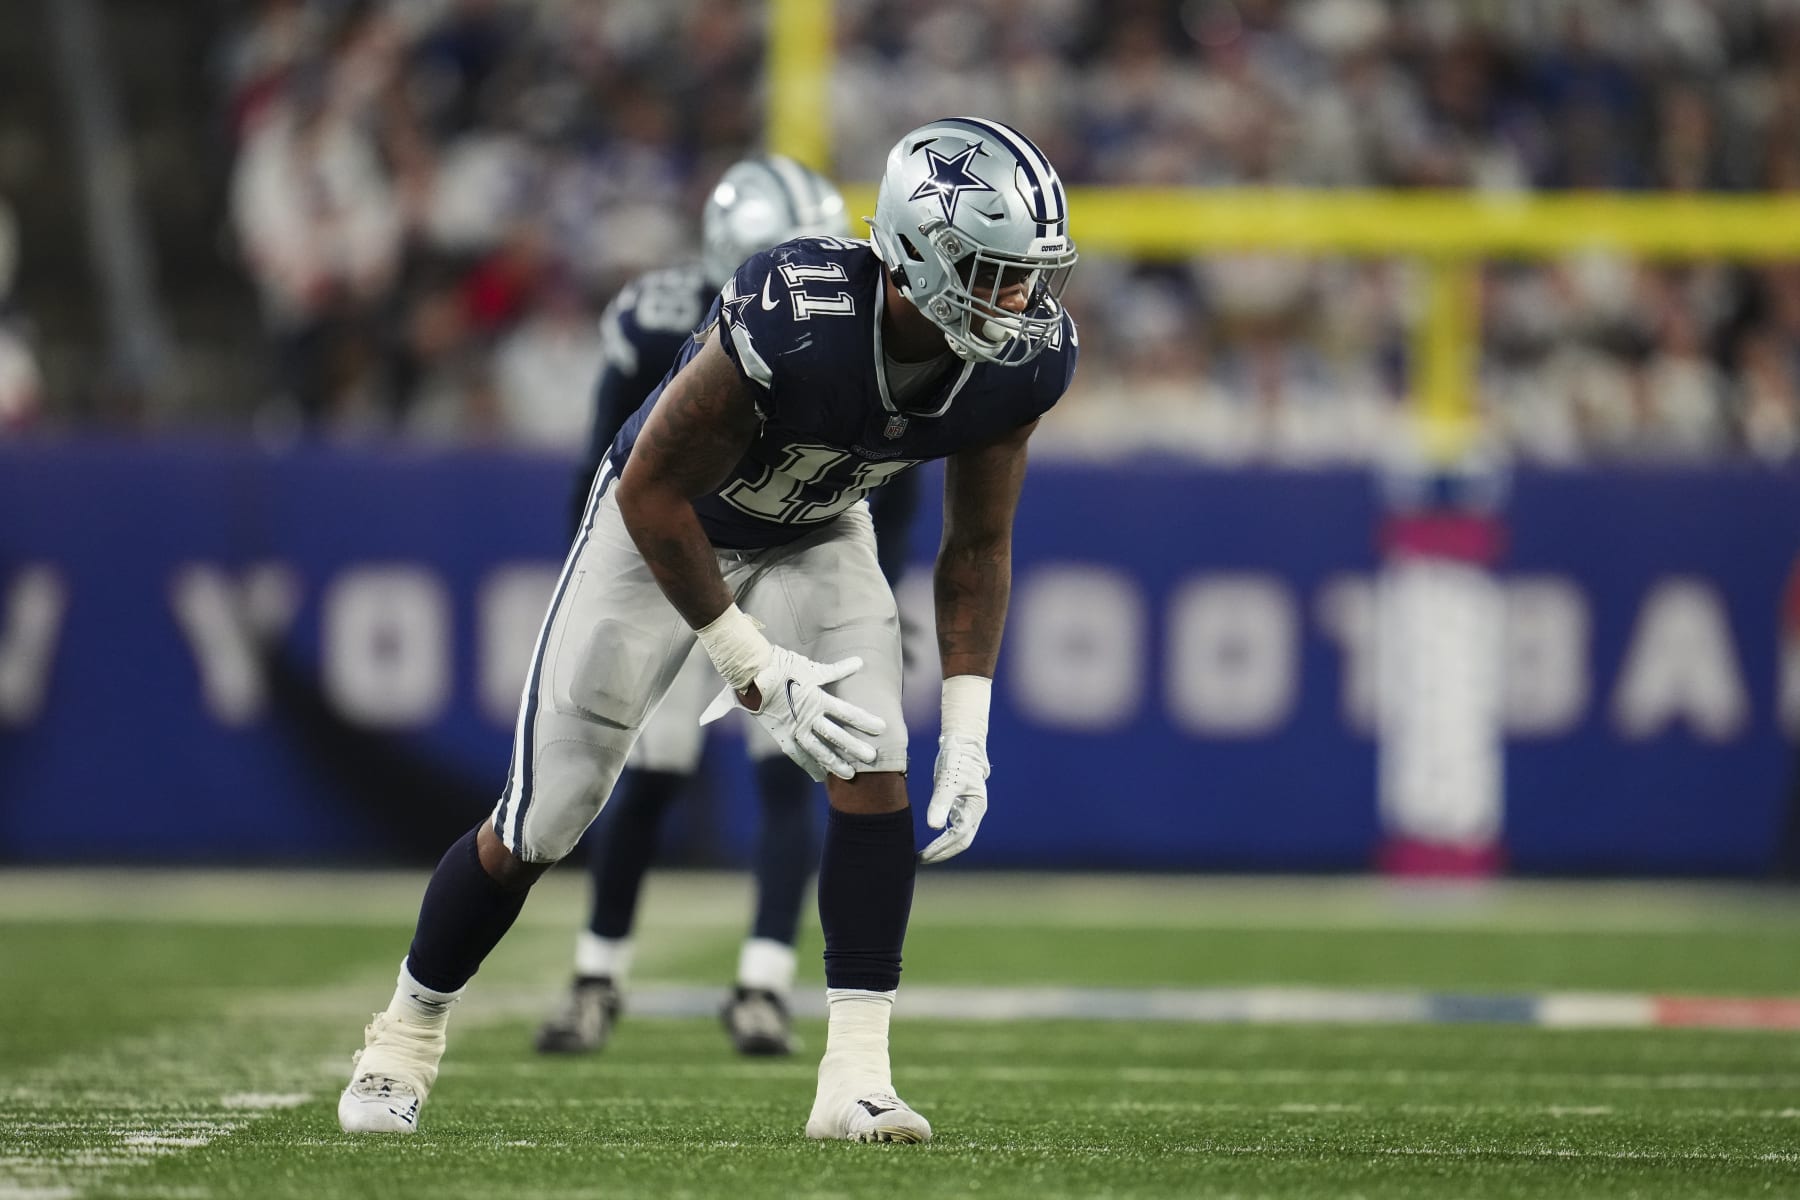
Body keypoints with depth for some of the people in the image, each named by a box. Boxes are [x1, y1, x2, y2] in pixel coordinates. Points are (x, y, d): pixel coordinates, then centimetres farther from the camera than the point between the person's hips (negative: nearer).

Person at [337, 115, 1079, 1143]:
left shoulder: (1021, 363, -23)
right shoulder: (792, 325, -41)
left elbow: (978, 544, -7)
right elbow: (652, 491, -28)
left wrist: (969, 728, -14)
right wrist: (754, 666, -27)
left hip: (818, 541, 4)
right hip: (665, 526, -4)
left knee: (874, 774, -20)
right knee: (540, 825, 2)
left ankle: (857, 1080, -16)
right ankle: (407, 1035, 26)